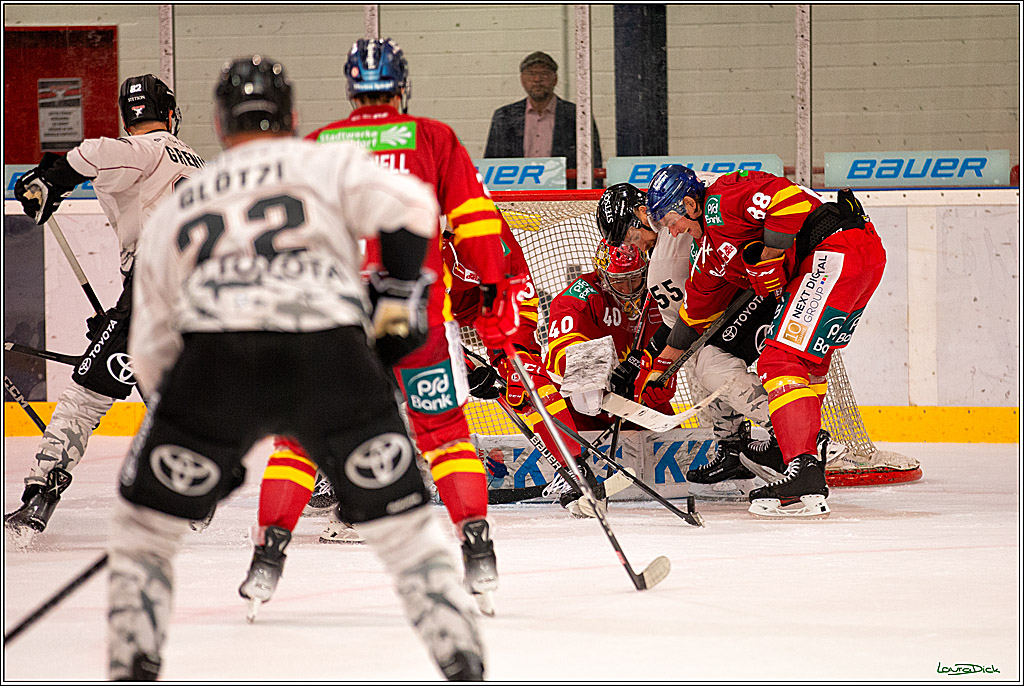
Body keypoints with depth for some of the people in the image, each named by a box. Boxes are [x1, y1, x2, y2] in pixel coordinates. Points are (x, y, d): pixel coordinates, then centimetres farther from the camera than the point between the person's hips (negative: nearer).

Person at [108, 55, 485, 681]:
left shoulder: (174, 209, 29)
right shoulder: (330, 164, 22)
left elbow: (151, 352, 30)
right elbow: (410, 206, 2)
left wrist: (211, 450, 36)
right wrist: (398, 300, 12)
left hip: (215, 360, 1)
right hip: (333, 356, -1)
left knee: (146, 528, 20)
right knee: (406, 528, 13)